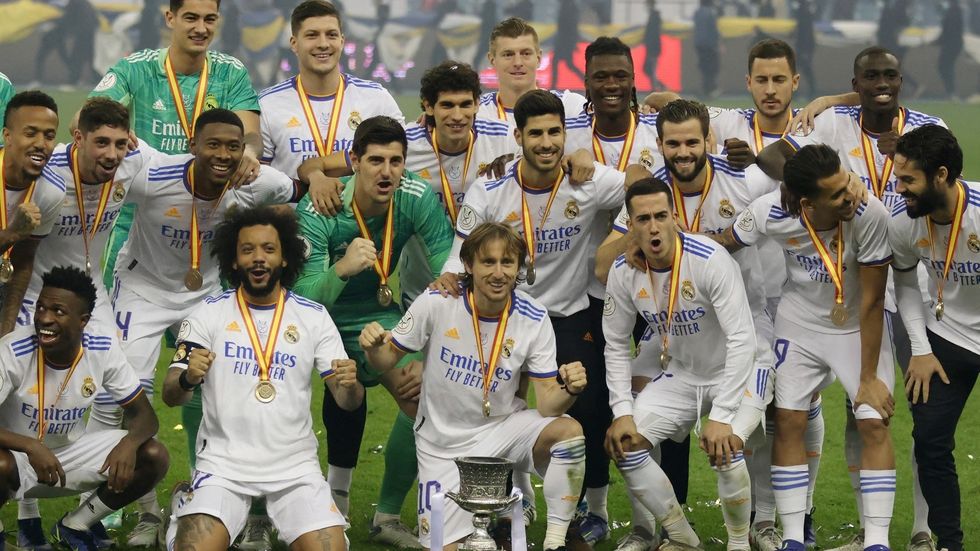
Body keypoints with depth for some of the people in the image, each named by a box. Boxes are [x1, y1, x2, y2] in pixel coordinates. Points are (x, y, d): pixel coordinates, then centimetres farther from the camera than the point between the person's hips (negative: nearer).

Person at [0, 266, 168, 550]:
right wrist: (31, 447, -45)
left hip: (71, 451, 5)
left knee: (154, 457, -15)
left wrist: (129, 442, -30)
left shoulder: (103, 348, -14)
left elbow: (143, 414, -7)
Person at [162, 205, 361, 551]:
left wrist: (350, 386, -19)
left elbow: (347, 402, 4)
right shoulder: (208, 314, 2)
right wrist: (187, 379, -24)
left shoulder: (314, 317, 5)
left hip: (296, 466, 1)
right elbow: (170, 396, -1)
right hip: (224, 463, -1)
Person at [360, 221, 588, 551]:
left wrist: (569, 389, -36)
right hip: (444, 442, 0)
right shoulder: (436, 303, -15)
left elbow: (547, 403, -13)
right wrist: (373, 347, -29)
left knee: (568, 430, -30)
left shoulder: (534, 320, -12)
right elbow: (388, 358, -5)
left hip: (504, 426, 1)